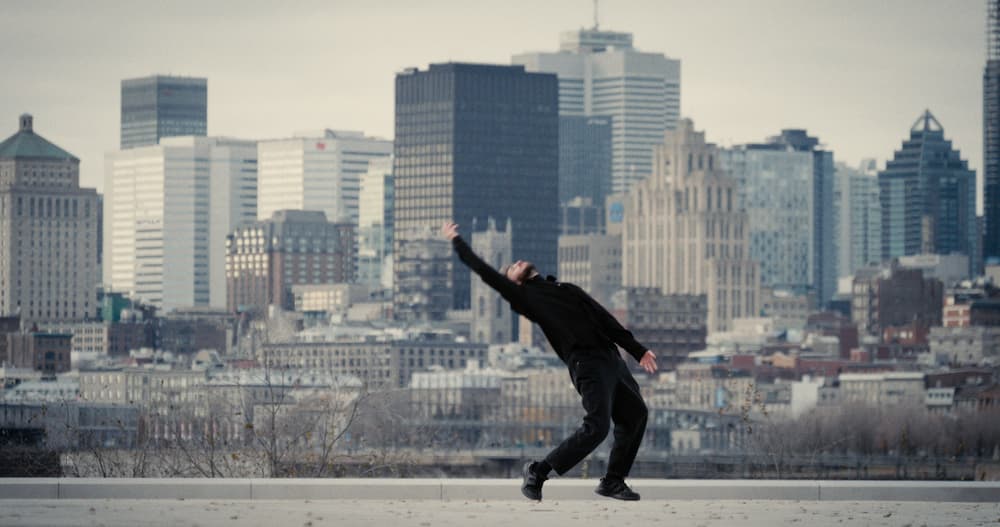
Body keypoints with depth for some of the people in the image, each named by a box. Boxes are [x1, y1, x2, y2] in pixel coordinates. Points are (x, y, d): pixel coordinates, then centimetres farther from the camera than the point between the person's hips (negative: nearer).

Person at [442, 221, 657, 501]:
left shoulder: (568, 290, 26)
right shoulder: (524, 297, 7)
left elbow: (606, 320, 26)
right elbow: (485, 272, 5)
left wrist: (637, 350, 24)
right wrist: (456, 241, 13)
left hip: (611, 358, 7)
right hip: (586, 364, -7)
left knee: (635, 415, 10)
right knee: (597, 426, -20)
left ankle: (613, 482, 20)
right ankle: (537, 471, -8)